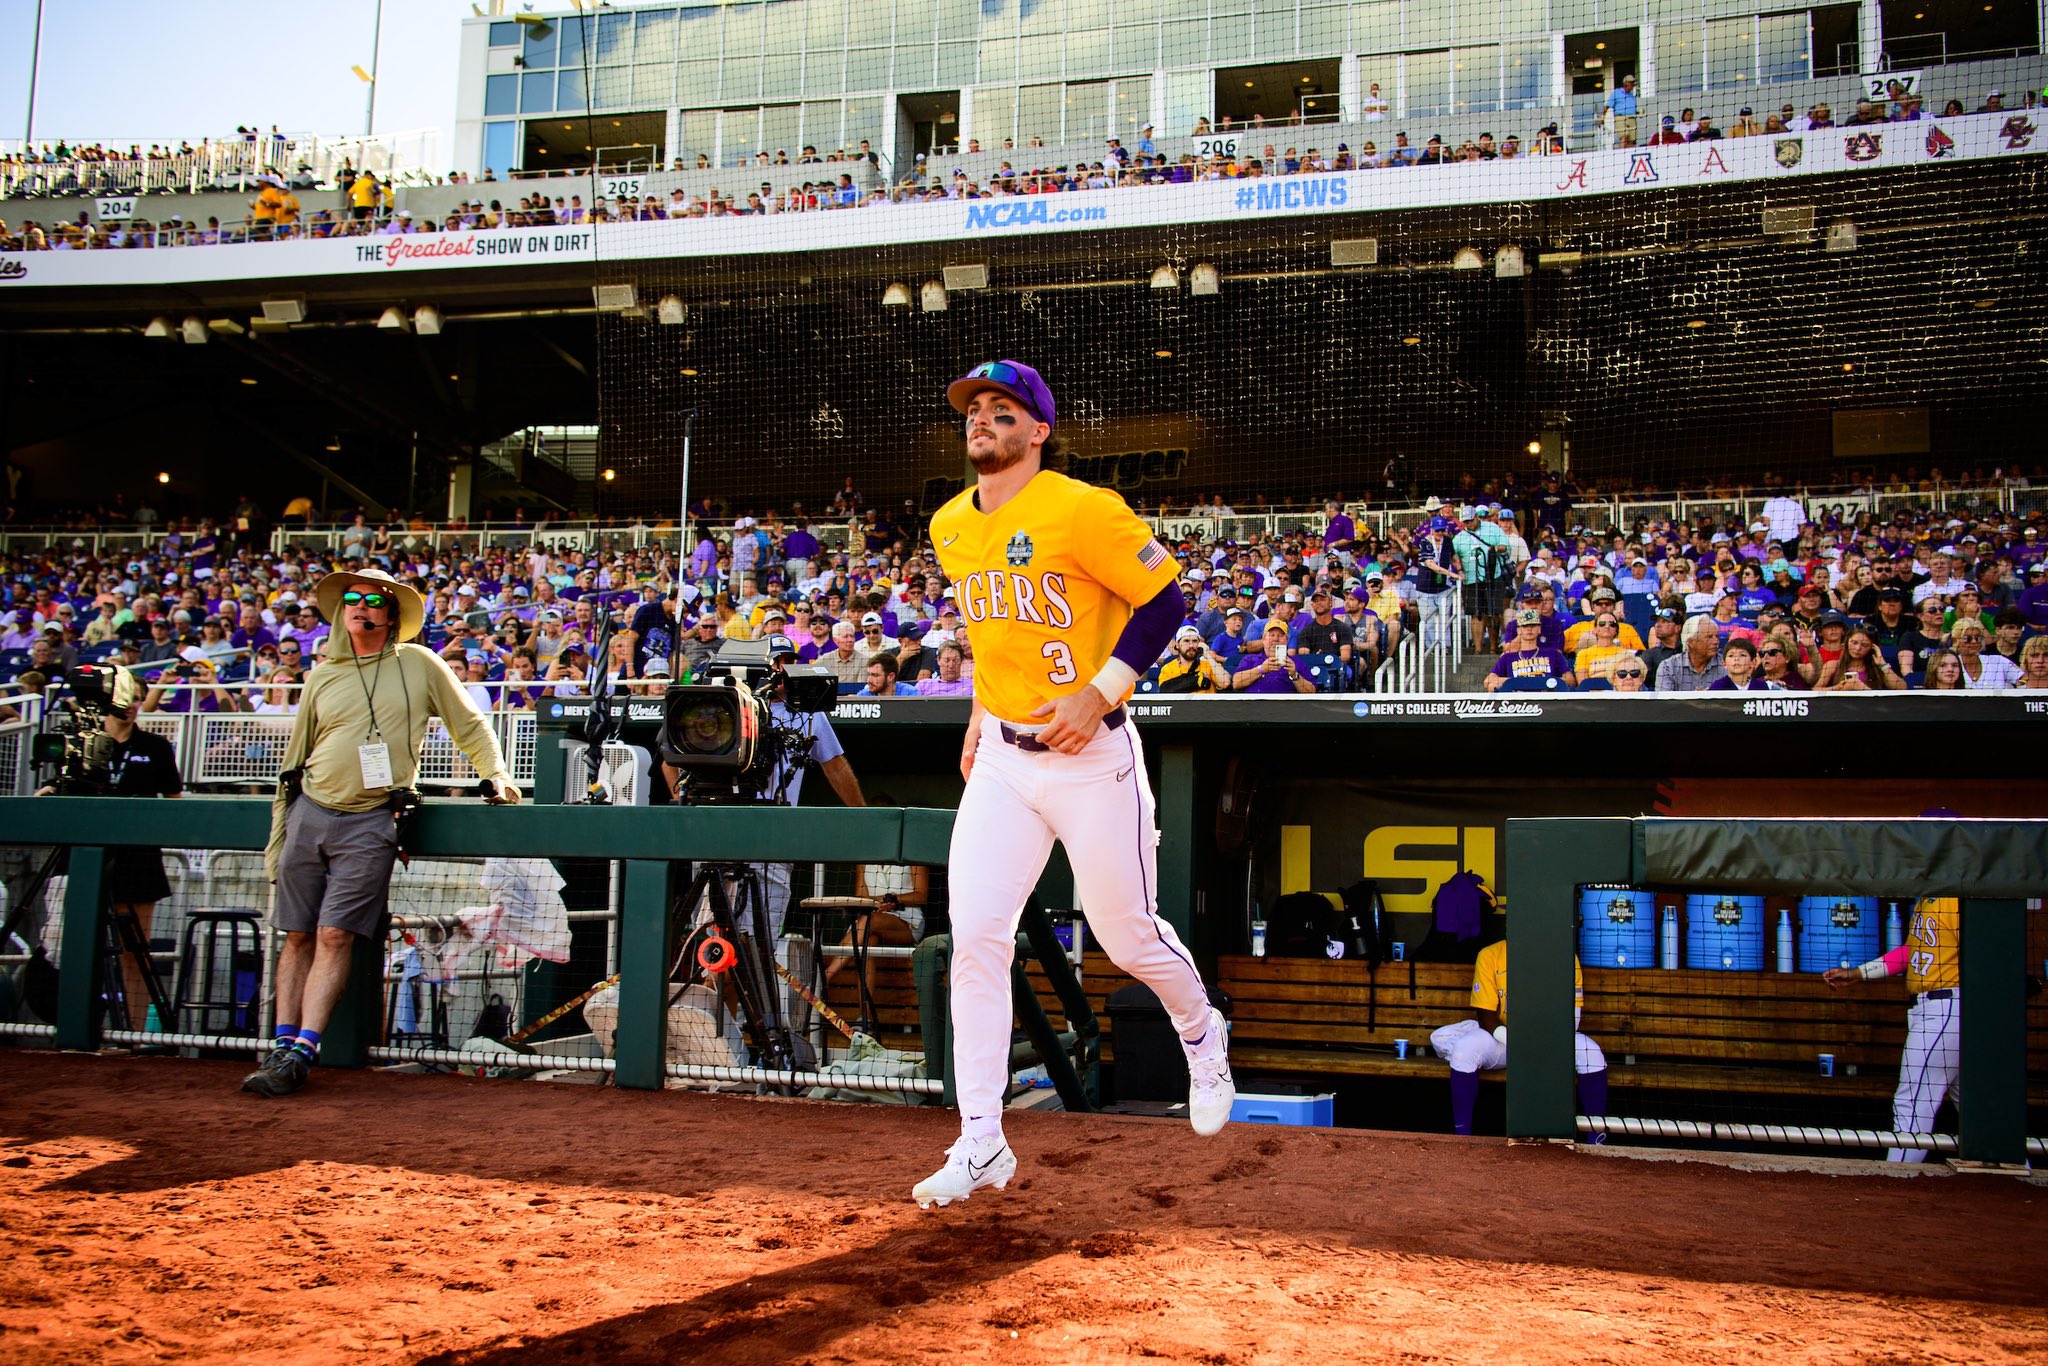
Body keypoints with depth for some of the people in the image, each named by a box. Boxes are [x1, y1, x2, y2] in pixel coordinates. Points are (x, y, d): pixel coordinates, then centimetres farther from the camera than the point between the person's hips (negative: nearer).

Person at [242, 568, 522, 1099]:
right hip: (308, 813, 3)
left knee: (335, 936, -10)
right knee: (299, 936, 4)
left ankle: (301, 1053, -10)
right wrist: (276, 841, 13)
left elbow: (468, 723, 14)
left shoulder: (420, 665, 6)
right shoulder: (321, 677, 13)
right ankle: (281, 1045, 9)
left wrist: (496, 773, 2)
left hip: (370, 822, -3)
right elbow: (293, 758, 16)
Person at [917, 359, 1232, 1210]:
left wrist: (1098, 695, -19)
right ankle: (981, 1144, 3)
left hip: (1092, 757, -5)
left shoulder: (1081, 510, -14)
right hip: (1000, 757, 6)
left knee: (1128, 935, 6)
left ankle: (1202, 1037, 40)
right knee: (975, 936, -5)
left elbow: (1163, 599, -13)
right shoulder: (949, 526, 8)